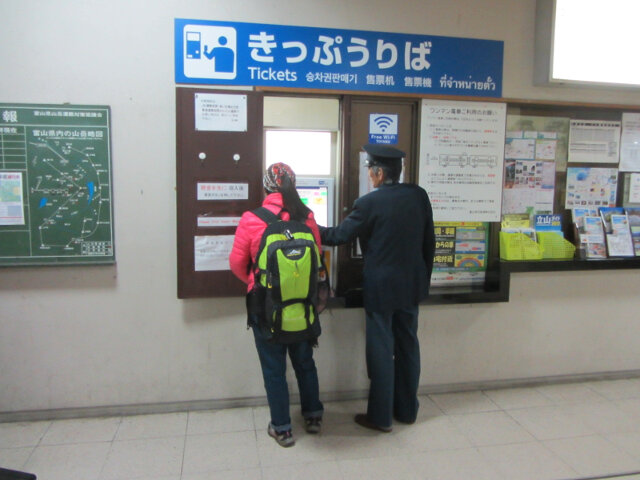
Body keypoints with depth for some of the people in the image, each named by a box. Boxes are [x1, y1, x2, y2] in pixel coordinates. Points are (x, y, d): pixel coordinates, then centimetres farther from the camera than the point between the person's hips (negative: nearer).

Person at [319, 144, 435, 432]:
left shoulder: (369, 203, -16)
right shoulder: (419, 195, 0)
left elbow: (339, 235, -7)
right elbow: (429, 242, 6)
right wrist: (424, 278, 17)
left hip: (381, 288, -6)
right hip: (412, 285, 6)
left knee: (381, 352, 5)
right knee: (407, 347, 17)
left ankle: (380, 417, 18)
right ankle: (407, 410, 31)